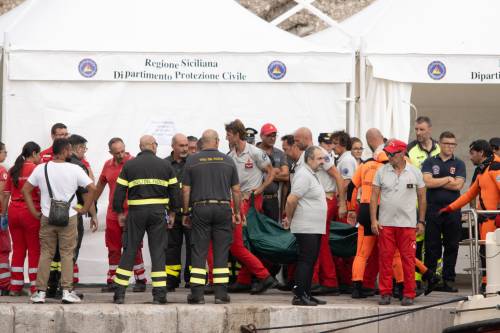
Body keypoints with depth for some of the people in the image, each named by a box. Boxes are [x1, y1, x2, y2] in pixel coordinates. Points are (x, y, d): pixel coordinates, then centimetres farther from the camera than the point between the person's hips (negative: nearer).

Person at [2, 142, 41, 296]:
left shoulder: (13, 170, 8)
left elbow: (6, 194, 9)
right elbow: (41, 193, -12)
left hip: (14, 211, 5)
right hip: (31, 211, -5)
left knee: (18, 249, 12)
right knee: (34, 249, 2)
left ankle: (15, 287, 14)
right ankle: (35, 286, 3)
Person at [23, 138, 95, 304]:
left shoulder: (41, 169, 0)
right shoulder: (74, 169, -8)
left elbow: (25, 189, 2)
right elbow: (92, 188, -11)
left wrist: (34, 211, 6)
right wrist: (84, 209, -1)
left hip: (47, 218, 2)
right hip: (69, 218, -2)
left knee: (45, 254, 9)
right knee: (67, 254, 4)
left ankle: (40, 292, 7)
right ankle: (67, 291, -1)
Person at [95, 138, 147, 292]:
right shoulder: (108, 165, 9)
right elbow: (100, 185, 23)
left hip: (131, 212, -5)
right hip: (112, 214, 5)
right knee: (113, 249, 9)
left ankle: (140, 281, 8)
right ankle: (112, 281, 16)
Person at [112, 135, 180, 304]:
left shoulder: (129, 165, 3)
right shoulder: (165, 165, 6)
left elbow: (119, 190, 0)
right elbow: (174, 190, 7)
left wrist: (119, 212, 9)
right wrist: (172, 212, 16)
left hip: (136, 212, 0)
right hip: (158, 212, 0)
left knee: (129, 252, 5)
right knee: (158, 251, 4)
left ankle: (119, 293, 4)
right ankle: (159, 294, 1)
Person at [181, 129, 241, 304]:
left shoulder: (192, 161, 2)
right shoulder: (228, 161, 5)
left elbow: (186, 190, 2)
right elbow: (236, 190, 6)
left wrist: (185, 213, 10)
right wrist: (237, 212, 16)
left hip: (200, 208, 0)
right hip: (223, 208, 1)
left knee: (198, 252, 1)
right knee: (221, 252, 4)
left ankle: (197, 293, -2)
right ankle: (221, 293, 3)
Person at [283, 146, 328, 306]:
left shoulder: (312, 175, 18)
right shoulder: (304, 175, -15)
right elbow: (291, 200, -22)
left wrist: (290, 218, 19)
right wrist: (289, 219, -9)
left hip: (315, 228, 10)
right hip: (306, 228, -10)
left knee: (311, 261, 11)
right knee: (305, 261, -10)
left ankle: (306, 294, 16)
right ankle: (299, 295, -10)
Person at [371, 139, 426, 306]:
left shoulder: (415, 172, 4)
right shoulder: (382, 171, 4)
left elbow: (421, 197, 9)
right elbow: (374, 196, 5)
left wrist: (421, 221, 5)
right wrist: (373, 220, -3)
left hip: (407, 223, -1)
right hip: (385, 223, 1)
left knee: (408, 259, 0)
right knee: (385, 258, 1)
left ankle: (409, 294, 6)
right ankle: (385, 293, 8)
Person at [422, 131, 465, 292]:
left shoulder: (458, 164, 10)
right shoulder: (429, 162, 9)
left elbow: (458, 185, -6)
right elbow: (427, 182, -8)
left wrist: (437, 182, -5)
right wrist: (448, 179, -4)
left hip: (452, 209, 1)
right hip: (433, 208, -1)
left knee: (452, 246, 2)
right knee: (432, 246, 0)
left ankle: (449, 280, 8)